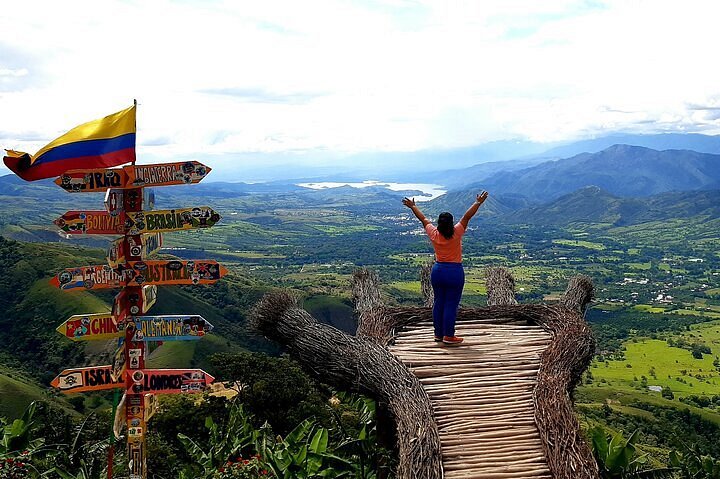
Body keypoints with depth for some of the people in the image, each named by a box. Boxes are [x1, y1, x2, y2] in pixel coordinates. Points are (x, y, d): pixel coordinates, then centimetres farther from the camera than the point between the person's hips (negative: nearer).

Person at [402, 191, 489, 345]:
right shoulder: (456, 233, -13)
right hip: (455, 272, -4)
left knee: (439, 303, 11)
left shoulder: (434, 234, -3)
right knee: (451, 305, -1)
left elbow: (423, 219, 10)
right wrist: (478, 203, -4)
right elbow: (467, 217, -9)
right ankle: (448, 336, 1)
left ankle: (438, 334, 18)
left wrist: (413, 207, 22)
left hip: (437, 271, 5)